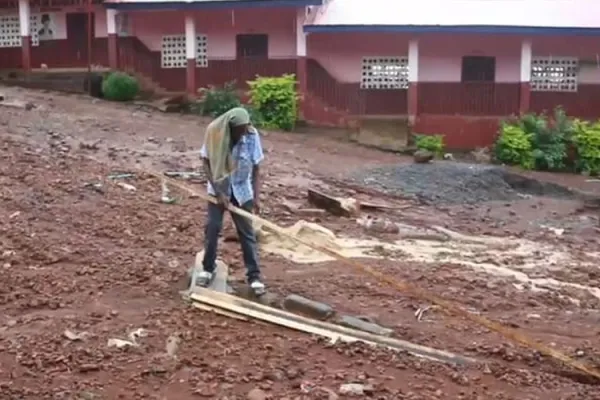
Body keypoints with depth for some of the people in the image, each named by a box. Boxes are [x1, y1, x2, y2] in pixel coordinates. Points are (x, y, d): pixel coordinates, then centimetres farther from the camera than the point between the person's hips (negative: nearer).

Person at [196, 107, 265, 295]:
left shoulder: (252, 136, -18)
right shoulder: (215, 133, -20)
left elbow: (256, 168, -10)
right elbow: (206, 163, -14)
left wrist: (256, 196, -15)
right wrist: (218, 191, -19)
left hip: (242, 190, 0)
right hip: (218, 188, 0)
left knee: (247, 232, 1)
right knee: (212, 227, -2)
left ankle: (254, 276, 8)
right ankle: (207, 269, 18)